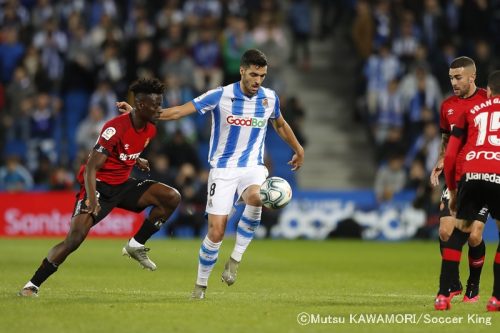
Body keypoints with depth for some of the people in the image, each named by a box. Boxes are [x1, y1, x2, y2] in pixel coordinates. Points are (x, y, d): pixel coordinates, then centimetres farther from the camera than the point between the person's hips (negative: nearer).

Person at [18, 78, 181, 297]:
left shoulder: (149, 129, 1)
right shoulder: (115, 128, -24)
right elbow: (91, 168, -27)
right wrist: (92, 200, -37)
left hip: (123, 184, 7)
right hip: (99, 186, -7)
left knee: (172, 197, -10)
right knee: (74, 239, -22)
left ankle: (136, 245, -1)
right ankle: (32, 285, -10)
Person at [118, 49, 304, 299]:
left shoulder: (270, 98, 0)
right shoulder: (220, 96, -11)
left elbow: (280, 125, 22)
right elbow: (178, 112, -10)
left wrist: (298, 150, 33)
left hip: (252, 166, 2)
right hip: (223, 169, -2)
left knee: (256, 197, -35)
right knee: (216, 231, -10)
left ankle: (235, 259, -19)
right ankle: (201, 284, 12)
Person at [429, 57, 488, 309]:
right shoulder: (448, 105, 8)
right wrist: (439, 163, 4)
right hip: (456, 177, 4)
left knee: (474, 235, -8)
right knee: (446, 231, -7)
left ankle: (473, 286, 14)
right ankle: (450, 285, 9)